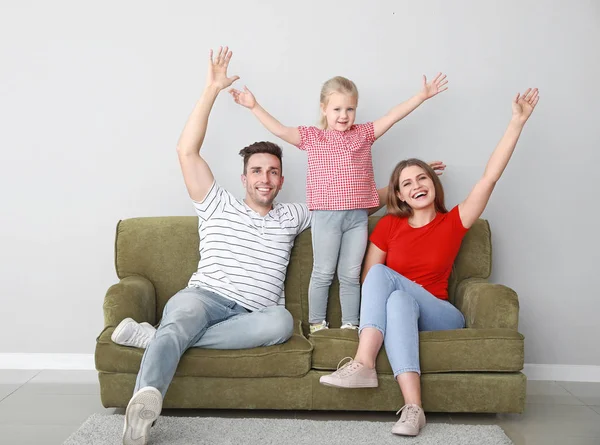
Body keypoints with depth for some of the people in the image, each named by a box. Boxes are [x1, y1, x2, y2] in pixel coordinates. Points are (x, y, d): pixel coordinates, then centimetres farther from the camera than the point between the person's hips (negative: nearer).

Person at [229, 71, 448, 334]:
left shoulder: (364, 133, 10)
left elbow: (393, 115, 8)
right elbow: (279, 130, -5)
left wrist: (422, 95, 5)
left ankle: (351, 324, 20)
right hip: (326, 216, -2)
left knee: (351, 275, 9)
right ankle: (317, 324, 17)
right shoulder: (311, 137, 4)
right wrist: (254, 107, -11)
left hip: (358, 216, 2)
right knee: (323, 273, 5)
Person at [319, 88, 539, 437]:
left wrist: (517, 122, -12)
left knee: (384, 274, -28)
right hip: (398, 310, 2)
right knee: (399, 301, -35)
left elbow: (490, 177, -7)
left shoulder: (453, 223, 2)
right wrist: (376, 305, -14)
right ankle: (413, 407, -45)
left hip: (439, 315, -2)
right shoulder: (388, 225, 6)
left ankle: (363, 365, -42)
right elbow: (367, 279, 7)